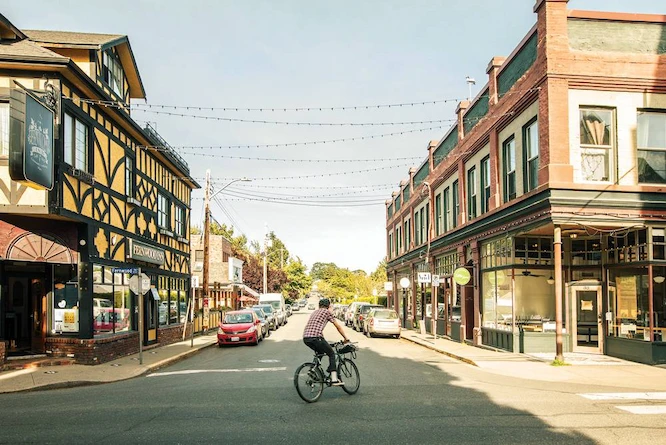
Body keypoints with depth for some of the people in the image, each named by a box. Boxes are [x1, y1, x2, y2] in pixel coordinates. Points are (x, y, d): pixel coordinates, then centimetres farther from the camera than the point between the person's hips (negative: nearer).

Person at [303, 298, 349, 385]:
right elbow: (338, 326, 11)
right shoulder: (327, 312, 8)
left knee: (320, 352, 30)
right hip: (315, 337, -7)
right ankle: (334, 379, -1)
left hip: (305, 338, 7)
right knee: (332, 354, 7)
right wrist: (346, 338, 22)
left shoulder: (314, 312, 29)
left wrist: (324, 343, 43)